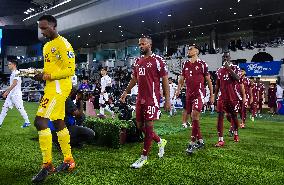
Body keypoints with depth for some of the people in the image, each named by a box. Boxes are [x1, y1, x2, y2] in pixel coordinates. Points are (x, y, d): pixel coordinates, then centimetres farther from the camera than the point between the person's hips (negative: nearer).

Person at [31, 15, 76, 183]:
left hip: (59, 87, -10)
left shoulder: (63, 43, -9)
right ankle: (69, 161, 23)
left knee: (40, 120, -16)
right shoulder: (47, 46, 20)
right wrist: (40, 75, 6)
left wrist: (48, 76, -18)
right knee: (59, 123, 12)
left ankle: (47, 165, -6)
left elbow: (70, 70, -15)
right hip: (51, 87, 10)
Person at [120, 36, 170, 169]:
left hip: (152, 99, -7)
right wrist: (126, 92, 21)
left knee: (148, 126, -3)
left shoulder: (157, 61, -6)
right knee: (140, 126, 11)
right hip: (140, 98, 8)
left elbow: (165, 81, -6)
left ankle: (144, 157, 8)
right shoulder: (137, 61, 15)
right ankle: (160, 141, 33)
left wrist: (167, 100, -11)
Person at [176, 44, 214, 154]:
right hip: (189, 94, 6)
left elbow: (208, 80, 3)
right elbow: (181, 79, 15)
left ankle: (192, 143, -12)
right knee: (193, 118, 10)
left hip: (199, 93, -6)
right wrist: (178, 89, -4)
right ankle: (200, 141, 23)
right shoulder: (185, 65, 14)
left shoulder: (202, 64, -1)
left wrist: (212, 95, 4)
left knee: (195, 115, -19)